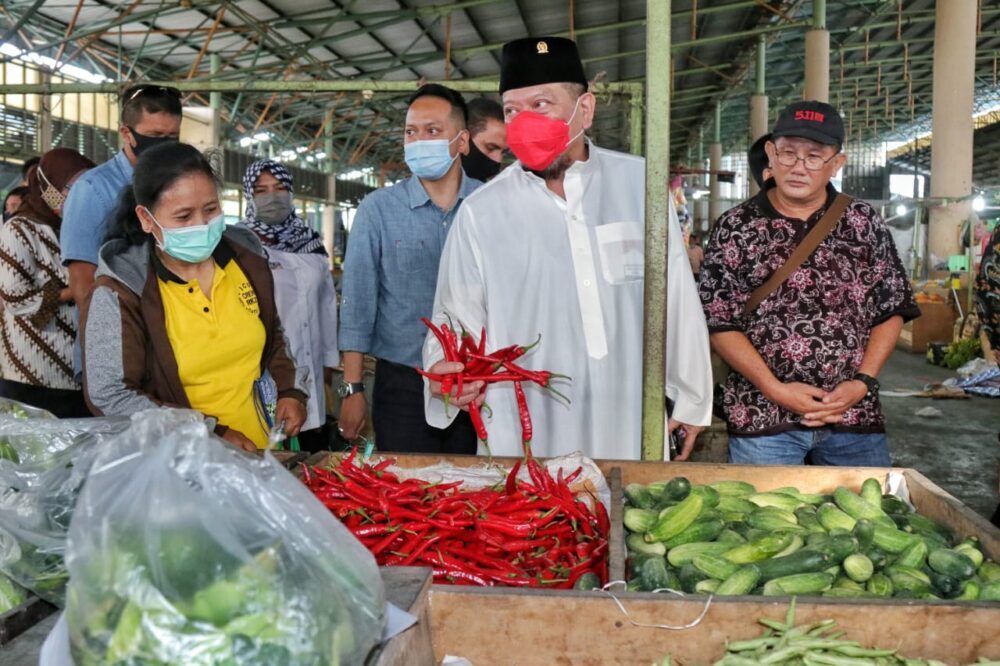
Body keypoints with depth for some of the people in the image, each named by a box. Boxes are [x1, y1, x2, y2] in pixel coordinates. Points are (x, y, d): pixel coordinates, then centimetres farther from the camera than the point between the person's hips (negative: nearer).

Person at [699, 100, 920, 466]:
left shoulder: (865, 223, 5)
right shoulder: (735, 228, -2)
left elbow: (891, 310, 8)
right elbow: (719, 323, -4)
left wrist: (862, 382, -5)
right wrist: (776, 389, -12)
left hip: (854, 414, 3)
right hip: (762, 420, -2)